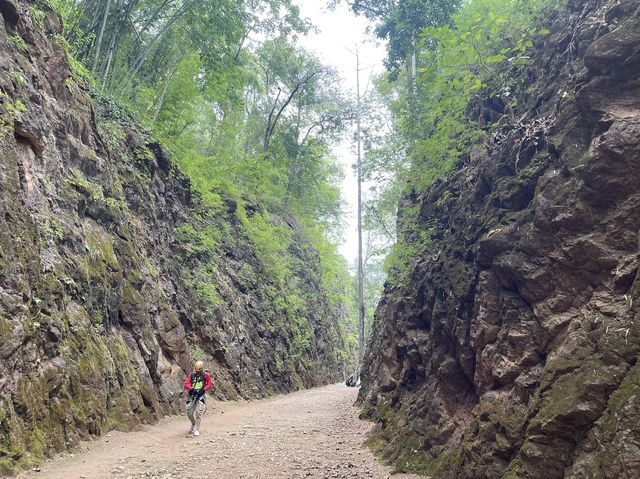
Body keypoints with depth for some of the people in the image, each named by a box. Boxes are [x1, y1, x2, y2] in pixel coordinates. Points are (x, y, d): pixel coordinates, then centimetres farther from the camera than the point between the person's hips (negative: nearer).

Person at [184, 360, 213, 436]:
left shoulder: (205, 375, 2)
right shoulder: (191, 375, 8)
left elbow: (210, 384, -2)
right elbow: (186, 384, -1)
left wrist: (203, 390, -16)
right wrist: (192, 389, -18)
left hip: (201, 395, -4)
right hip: (192, 395, 4)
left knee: (199, 412, -15)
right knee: (189, 412, 6)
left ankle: (196, 429, -8)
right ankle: (193, 424, 34)